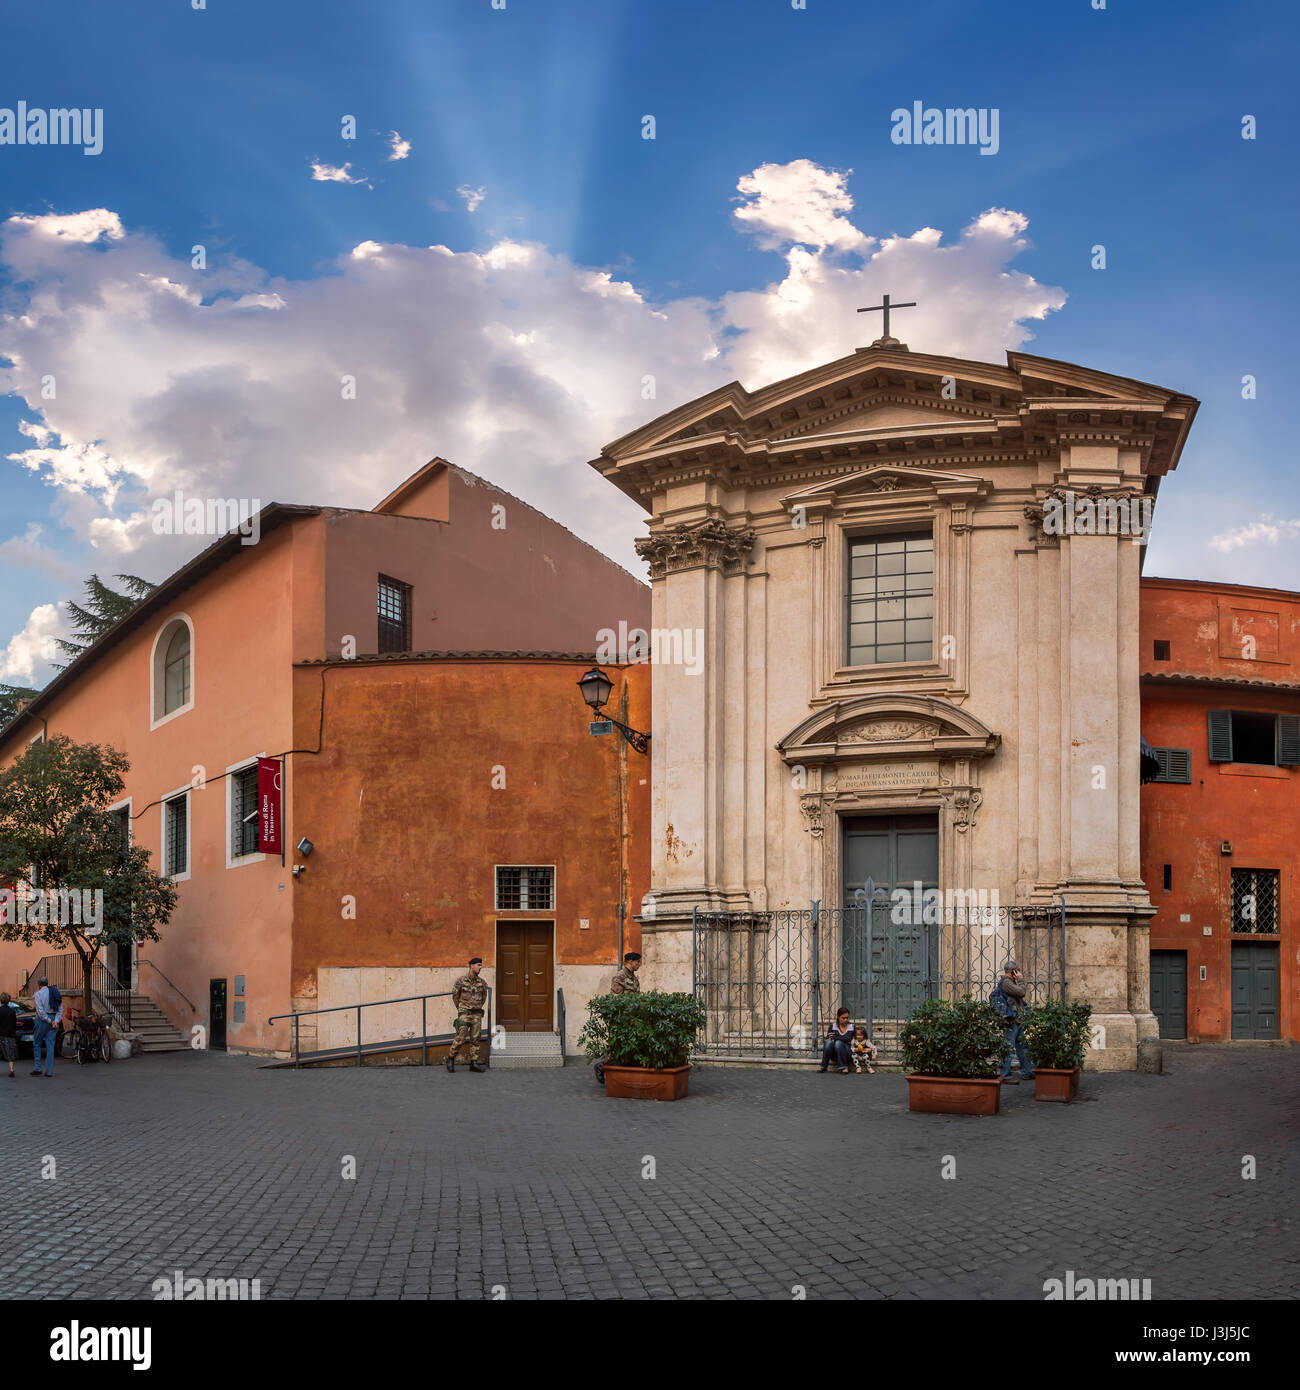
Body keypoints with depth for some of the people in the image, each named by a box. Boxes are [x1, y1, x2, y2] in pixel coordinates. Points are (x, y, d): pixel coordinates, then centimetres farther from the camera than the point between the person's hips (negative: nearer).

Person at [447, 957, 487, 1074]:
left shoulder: (482, 983, 5)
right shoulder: (461, 981, -5)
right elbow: (455, 995, 7)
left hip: (477, 1014, 4)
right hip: (464, 1014, -4)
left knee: (475, 1039, 2)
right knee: (460, 1039, -9)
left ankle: (474, 1064, 4)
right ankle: (450, 1060, 6)